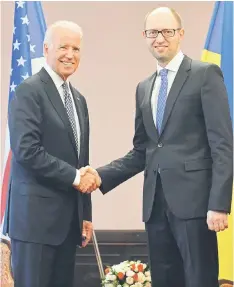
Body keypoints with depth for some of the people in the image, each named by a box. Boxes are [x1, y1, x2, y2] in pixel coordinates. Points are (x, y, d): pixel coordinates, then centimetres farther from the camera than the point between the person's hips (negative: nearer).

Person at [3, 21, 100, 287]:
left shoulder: (78, 99, 17)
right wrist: (74, 177, -15)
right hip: (36, 215, -8)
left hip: (69, 217, 8)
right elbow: (26, 150, -19)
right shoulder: (29, 91, -8)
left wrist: (85, 214, 16)